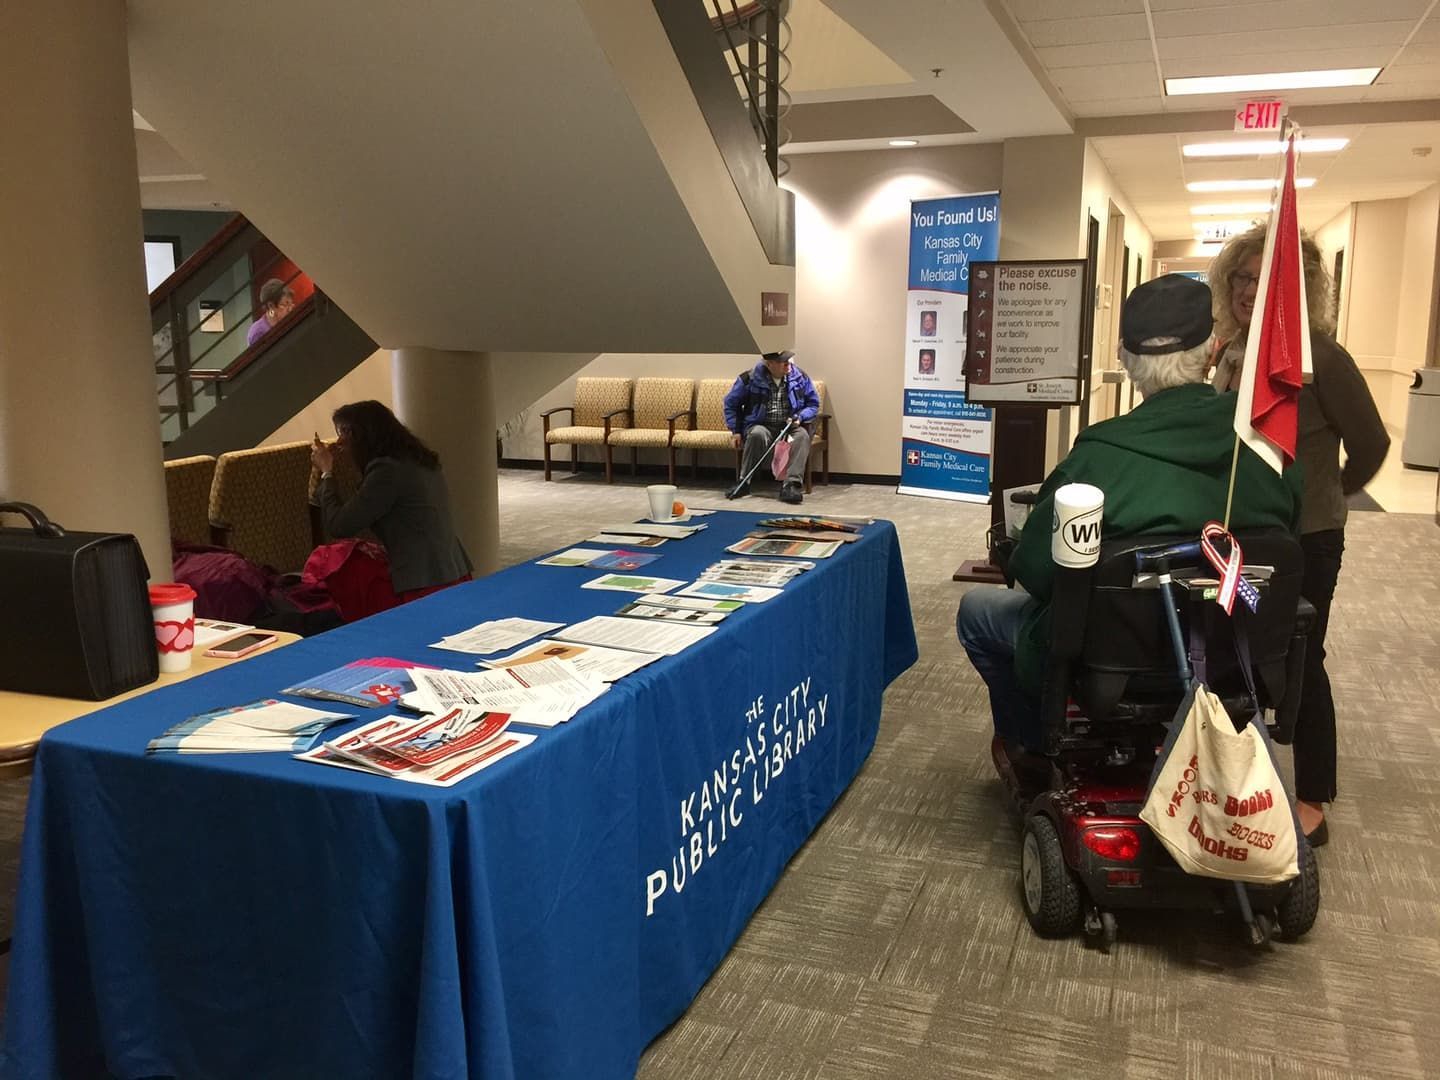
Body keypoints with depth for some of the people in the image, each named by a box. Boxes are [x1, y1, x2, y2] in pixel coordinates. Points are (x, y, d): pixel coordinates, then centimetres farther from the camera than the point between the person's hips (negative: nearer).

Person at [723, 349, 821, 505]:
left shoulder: (800, 377, 0)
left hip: (789, 427, 2)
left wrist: (800, 417, -10)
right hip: (761, 426, -1)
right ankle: (744, 482, -25)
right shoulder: (750, 378, -6)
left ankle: (791, 485, -42)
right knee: (757, 434, -37)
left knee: (802, 435, -33)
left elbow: (813, 404, 10)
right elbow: (731, 403, 7)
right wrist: (736, 430, 0)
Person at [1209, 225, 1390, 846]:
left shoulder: (1319, 356, -18)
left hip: (1304, 536, -6)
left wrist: (1332, 491, 7)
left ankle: (1312, 805, 18)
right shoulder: (1232, 352, 3)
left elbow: (1370, 444, -9)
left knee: (1299, 662, 3)